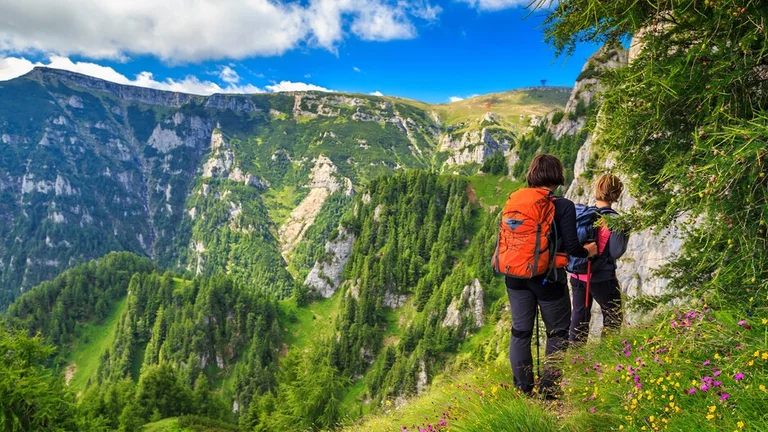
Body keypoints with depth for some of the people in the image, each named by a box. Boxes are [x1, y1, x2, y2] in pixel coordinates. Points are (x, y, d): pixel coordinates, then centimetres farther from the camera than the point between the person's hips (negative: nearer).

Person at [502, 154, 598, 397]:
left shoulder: (513, 200, 1)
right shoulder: (563, 206, -12)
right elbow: (571, 247, -11)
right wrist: (588, 251, 9)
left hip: (516, 276, 4)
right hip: (548, 278, -4)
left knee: (520, 331, 13)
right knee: (557, 333, 12)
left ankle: (523, 391, 19)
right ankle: (549, 391, 13)